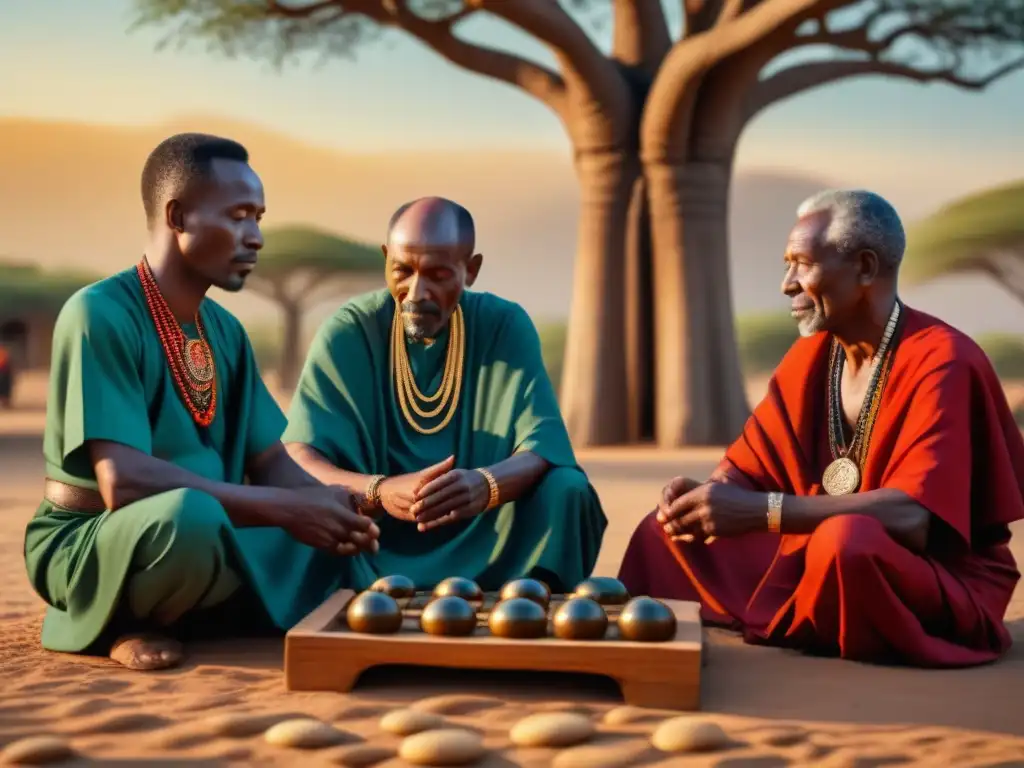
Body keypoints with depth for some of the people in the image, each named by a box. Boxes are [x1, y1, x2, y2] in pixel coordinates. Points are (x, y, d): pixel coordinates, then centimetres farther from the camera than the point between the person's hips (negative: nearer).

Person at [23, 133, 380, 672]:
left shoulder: (225, 330, 6)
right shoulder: (100, 313, -17)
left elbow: (271, 463, 6)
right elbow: (123, 482, -27)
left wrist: (325, 505, -16)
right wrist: (284, 509, -27)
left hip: (203, 542, 8)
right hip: (89, 546, -7)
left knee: (340, 519, -4)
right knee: (188, 515, -38)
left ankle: (178, 614, 3)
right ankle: (121, 625, -7)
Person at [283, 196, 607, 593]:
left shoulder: (506, 326, -4)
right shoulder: (346, 332, -7)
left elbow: (544, 446, -13)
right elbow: (297, 460, -15)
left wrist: (486, 485, -36)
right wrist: (379, 492, -36)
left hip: (482, 535, 1)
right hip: (376, 537, -1)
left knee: (566, 490, -24)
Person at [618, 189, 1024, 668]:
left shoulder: (941, 362, -20)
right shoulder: (809, 357, 2)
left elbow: (913, 516, -31)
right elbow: (746, 468, 6)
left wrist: (763, 512, -33)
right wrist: (708, 494, -19)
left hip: (945, 586, -7)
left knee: (843, 537, -37)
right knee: (666, 530, -2)